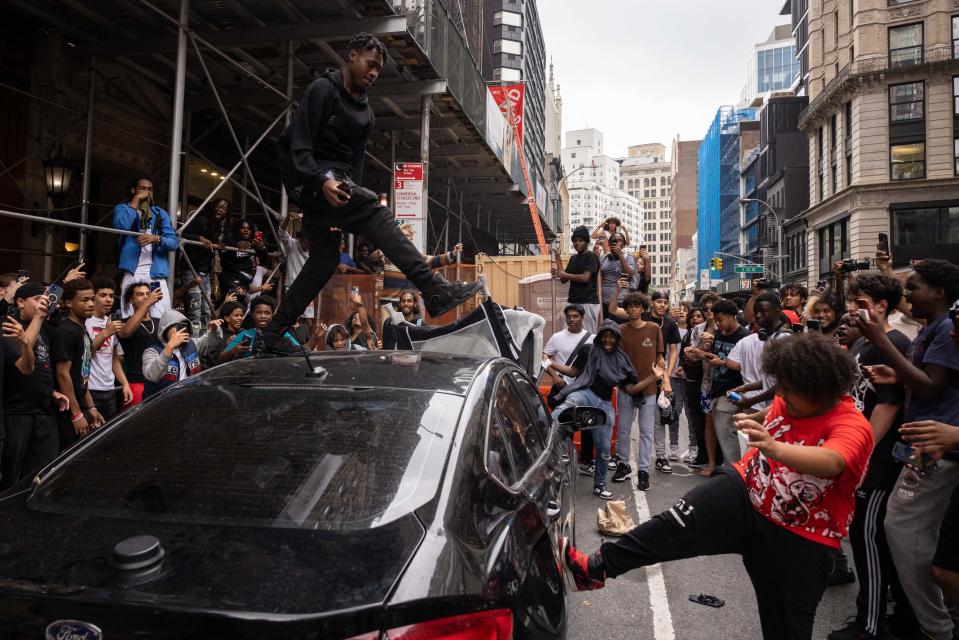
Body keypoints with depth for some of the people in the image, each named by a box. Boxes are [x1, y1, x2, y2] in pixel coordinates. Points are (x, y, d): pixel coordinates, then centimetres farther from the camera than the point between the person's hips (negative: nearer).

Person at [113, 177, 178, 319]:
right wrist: (136, 200, -4)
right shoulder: (123, 208, 11)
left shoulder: (161, 213, 16)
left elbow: (174, 242, 5)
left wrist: (156, 238, -17)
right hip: (132, 273, -1)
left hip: (156, 274, 1)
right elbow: (121, 225, -13)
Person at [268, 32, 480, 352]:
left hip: (337, 179, 9)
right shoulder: (322, 89, -6)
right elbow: (299, 145, -16)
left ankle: (272, 334, 12)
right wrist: (321, 181, -31)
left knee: (325, 259, 3)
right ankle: (435, 291, -36)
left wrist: (352, 192, 10)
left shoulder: (365, 111, 19)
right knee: (375, 211, -25)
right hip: (310, 179, -9)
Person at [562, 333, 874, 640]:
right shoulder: (791, 401, -2)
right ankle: (596, 568, -18)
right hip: (744, 492, 4)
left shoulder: (852, 426, -21)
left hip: (796, 539, -4)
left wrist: (775, 448, -60)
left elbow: (830, 463, -46)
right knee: (677, 523, -20)